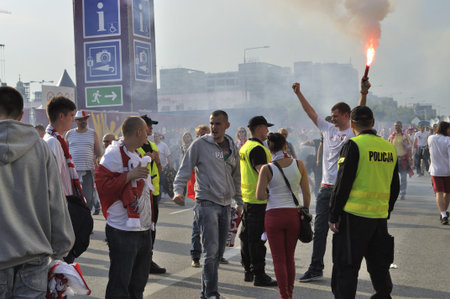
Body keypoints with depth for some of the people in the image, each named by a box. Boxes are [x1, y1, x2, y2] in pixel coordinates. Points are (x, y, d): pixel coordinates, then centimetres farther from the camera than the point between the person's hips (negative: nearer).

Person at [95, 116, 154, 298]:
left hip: (143, 229, 9)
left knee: (138, 283, 16)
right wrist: (129, 176, -22)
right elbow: (102, 185, -20)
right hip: (123, 232, -9)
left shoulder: (136, 155, 17)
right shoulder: (114, 154, -11)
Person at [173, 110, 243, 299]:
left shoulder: (232, 147, 13)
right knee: (211, 250, -11)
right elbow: (185, 170, -4)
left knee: (219, 251, 10)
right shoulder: (200, 144, -3)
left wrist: (239, 204, 22)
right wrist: (178, 190, -20)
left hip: (225, 205, 6)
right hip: (207, 203, -6)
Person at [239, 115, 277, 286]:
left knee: (247, 235, 15)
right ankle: (259, 276, -3)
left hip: (246, 196, 10)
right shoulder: (257, 148, -16)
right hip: (258, 199, -10)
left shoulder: (244, 147, 15)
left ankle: (248, 271, 24)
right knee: (257, 238, -7)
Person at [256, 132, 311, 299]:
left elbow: (260, 196, -10)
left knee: (279, 260, 5)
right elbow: (307, 194, 2)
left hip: (273, 216, -3)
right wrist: (305, 210, 16)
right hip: (293, 215, 3)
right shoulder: (298, 165, -1)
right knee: (290, 258, 16)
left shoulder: (267, 169, -7)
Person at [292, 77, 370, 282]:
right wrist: (299, 94, 8)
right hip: (326, 188, 5)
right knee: (320, 229, 7)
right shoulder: (328, 129, 10)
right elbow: (311, 113, 13)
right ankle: (316, 269, 15)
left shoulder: (353, 133, -6)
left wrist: (364, 93, -36)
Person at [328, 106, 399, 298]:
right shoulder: (390, 148, 8)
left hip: (354, 217, -6)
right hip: (380, 217, 6)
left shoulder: (353, 146, -10)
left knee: (345, 268, 2)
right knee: (379, 266, 17)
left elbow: (343, 184, -13)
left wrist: (333, 216, -7)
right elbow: (394, 187, 15)